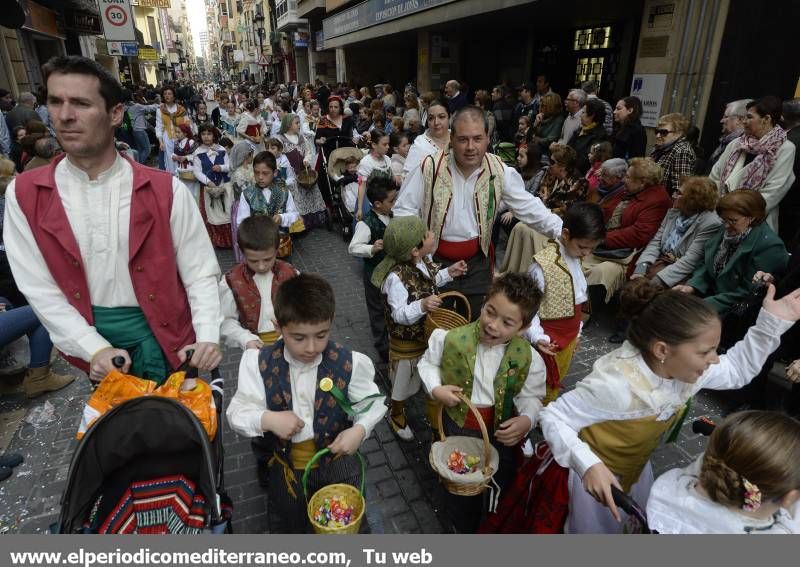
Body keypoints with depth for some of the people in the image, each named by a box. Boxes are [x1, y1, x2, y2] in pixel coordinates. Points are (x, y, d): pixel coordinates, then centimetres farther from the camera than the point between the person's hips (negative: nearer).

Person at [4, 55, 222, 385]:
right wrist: (95, 348, -16)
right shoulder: (24, 195, -5)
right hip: (88, 336, 2)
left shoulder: (165, 190, -11)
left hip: (158, 333, -2)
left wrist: (207, 338, -23)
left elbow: (200, 274, -9)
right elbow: (40, 289, -5)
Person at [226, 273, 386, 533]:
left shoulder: (349, 363, -22)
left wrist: (360, 429, -25)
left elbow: (372, 403, -8)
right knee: (286, 526, 28)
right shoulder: (259, 363, -19)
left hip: (337, 461, 0)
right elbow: (237, 413, -13)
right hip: (286, 466, 1)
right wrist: (267, 419, -31)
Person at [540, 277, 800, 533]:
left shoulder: (685, 367, -18)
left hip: (637, 466, 7)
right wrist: (587, 465, -46)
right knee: (595, 530, 18)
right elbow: (553, 417, -34)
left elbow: (737, 369, 2)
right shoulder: (615, 383, -41)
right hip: (596, 474, -6)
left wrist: (771, 323, -10)